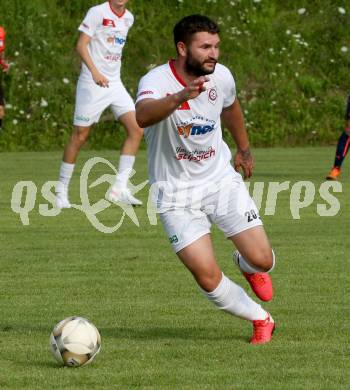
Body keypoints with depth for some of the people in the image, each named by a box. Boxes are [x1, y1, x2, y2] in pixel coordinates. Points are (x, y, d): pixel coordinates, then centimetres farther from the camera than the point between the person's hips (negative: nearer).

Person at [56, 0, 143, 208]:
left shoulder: (128, 18, 10)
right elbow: (81, 45, -15)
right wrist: (94, 72, -26)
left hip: (115, 83, 6)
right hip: (92, 84, -6)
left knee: (137, 129, -8)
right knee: (80, 136, -2)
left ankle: (120, 187, -6)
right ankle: (62, 191, 11)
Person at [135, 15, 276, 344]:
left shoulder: (221, 76, -5)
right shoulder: (156, 81, -22)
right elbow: (143, 116, -46)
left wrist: (244, 149, 32)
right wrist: (179, 97, -64)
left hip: (221, 180, 4)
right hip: (176, 194, -4)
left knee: (262, 260, -6)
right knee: (207, 278, -13)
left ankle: (247, 267, 33)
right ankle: (261, 321, 13)